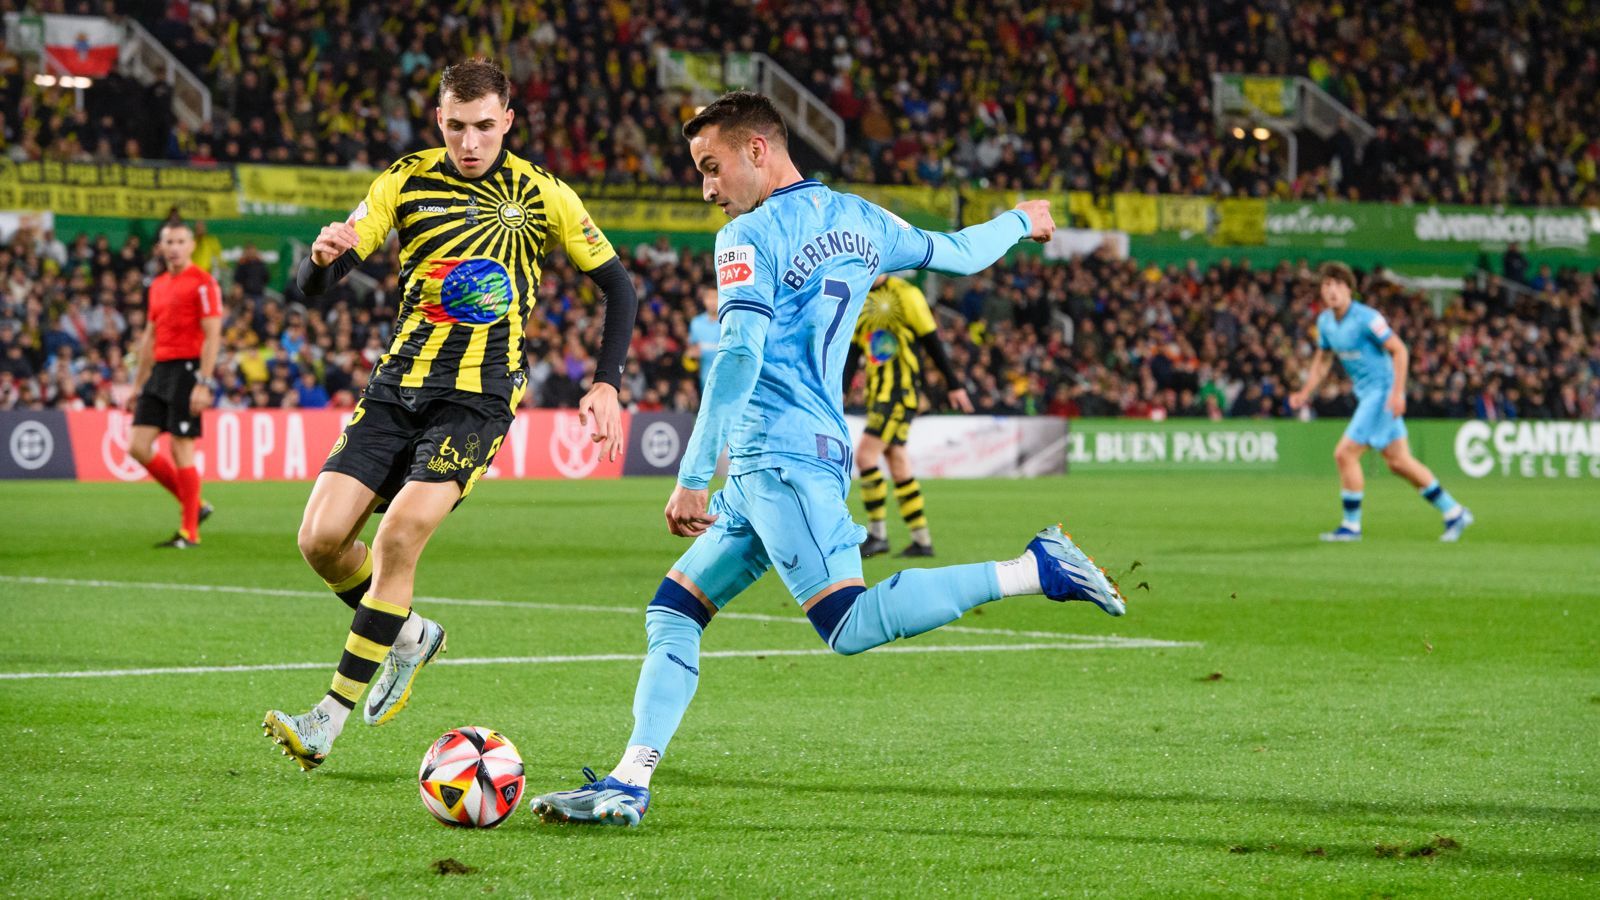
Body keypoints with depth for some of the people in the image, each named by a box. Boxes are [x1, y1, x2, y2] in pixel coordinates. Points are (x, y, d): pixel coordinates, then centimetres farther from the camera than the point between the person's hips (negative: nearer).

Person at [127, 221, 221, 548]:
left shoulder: (202, 282, -8)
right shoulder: (158, 285, 16)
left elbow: (212, 336, -13)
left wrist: (203, 384, -19)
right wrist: (138, 383, 20)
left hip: (188, 370, -8)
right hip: (160, 371, 8)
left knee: (180, 450, -7)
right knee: (138, 446, 3)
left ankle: (189, 532, 2)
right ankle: (194, 505, 16)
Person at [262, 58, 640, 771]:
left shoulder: (543, 197, 0)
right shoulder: (406, 183, 3)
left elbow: (618, 287, 11)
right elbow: (312, 286, -3)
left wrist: (606, 384, 0)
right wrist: (326, 255, -27)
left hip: (477, 397, -3)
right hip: (396, 385, 3)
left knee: (398, 538, -21)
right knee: (321, 539, -8)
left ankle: (329, 719, -14)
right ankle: (410, 635, 22)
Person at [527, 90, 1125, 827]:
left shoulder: (750, 237, -6)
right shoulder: (858, 219, 17)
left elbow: (739, 356, -17)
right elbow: (960, 254, 30)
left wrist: (692, 479, -19)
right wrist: (1019, 221, 53)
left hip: (780, 453, -10)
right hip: (818, 451, 10)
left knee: (849, 625, -21)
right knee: (673, 609, 8)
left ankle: (1035, 569, -19)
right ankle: (627, 786, 0)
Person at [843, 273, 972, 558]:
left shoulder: (904, 294, -7)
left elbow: (931, 340, -6)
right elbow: (852, 351, 16)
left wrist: (953, 385, -4)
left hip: (901, 390, -7)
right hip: (877, 392, 7)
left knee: (865, 455, -15)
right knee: (899, 467, 7)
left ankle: (877, 533, -9)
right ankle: (922, 541, 11)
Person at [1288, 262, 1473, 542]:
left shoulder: (1366, 318, -18)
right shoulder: (1325, 321, 6)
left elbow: (1399, 351, -16)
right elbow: (1323, 359, 21)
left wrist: (1397, 393, -22)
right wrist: (1305, 392, 11)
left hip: (1382, 391, -8)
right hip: (1366, 394, 8)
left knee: (1345, 454, -12)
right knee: (1398, 462, 11)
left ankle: (1351, 526, 0)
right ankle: (1453, 513, 21)